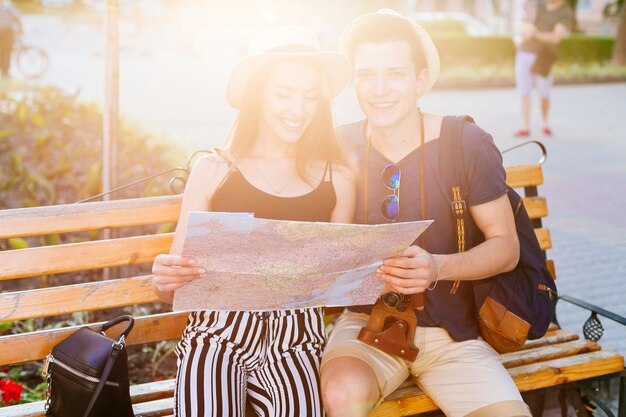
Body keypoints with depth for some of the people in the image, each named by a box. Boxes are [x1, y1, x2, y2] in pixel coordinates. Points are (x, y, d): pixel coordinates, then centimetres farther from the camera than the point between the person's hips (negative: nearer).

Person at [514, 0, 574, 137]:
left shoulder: (566, 13, -2)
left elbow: (556, 37, -14)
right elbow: (522, 27, 17)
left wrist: (534, 34, -26)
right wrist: (522, 33, -7)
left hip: (543, 57, -4)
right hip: (524, 53, 4)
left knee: (544, 94, -1)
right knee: (524, 92, -1)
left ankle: (545, 123, 22)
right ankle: (525, 127, 2)